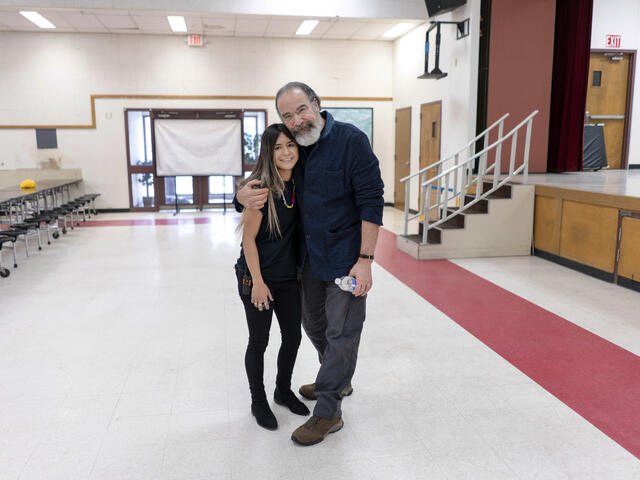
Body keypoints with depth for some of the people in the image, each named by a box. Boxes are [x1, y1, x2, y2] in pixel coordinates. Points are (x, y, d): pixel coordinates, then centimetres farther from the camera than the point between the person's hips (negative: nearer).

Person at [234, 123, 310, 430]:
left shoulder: (298, 184, 0)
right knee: (259, 342, 8)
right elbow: (248, 238, -16)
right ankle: (258, 402, 29)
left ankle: (283, 391, 39)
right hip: (257, 278, -6)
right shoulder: (261, 188, -19)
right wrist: (258, 282, -15)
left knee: (293, 337, 15)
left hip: (289, 277, 6)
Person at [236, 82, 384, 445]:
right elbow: (264, 182, 13)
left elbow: (372, 201, -16)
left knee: (341, 332, 3)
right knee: (314, 323, 21)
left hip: (346, 258, -7)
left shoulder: (350, 140, -14)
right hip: (311, 256, 7)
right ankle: (338, 381, 44)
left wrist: (365, 259, -20)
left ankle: (328, 412, 17)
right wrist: (244, 195, -13)